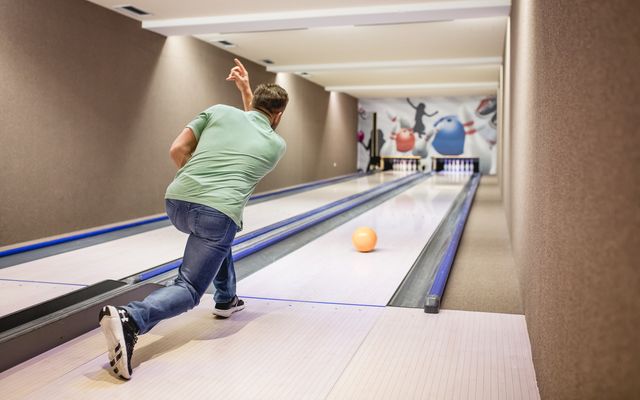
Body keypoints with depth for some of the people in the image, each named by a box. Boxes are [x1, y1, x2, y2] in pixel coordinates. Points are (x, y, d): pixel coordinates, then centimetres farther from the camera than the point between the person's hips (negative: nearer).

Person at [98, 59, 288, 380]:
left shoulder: (219, 111, 13)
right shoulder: (277, 145, 15)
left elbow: (177, 150, 9)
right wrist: (246, 89, 38)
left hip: (177, 202, 5)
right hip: (218, 214, -4)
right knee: (188, 289, -3)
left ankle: (226, 299, 43)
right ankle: (130, 319, -32)